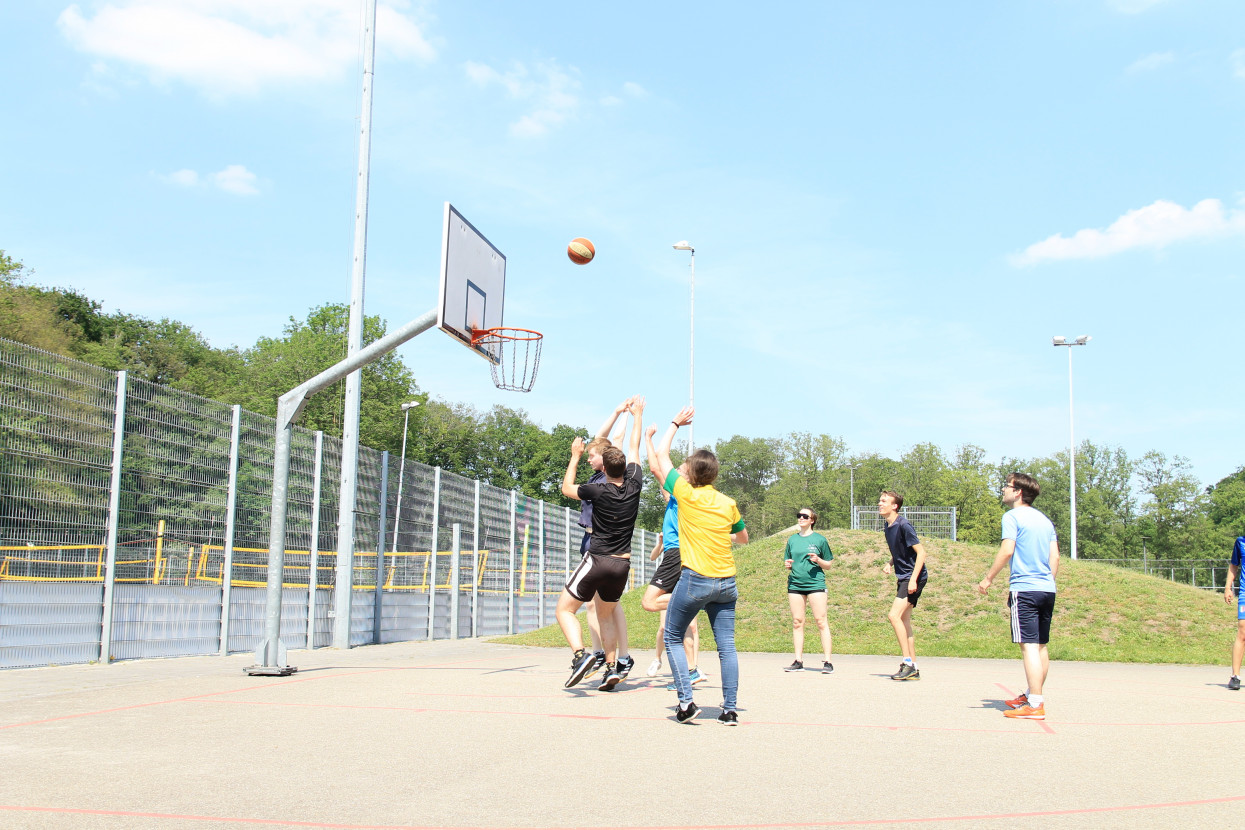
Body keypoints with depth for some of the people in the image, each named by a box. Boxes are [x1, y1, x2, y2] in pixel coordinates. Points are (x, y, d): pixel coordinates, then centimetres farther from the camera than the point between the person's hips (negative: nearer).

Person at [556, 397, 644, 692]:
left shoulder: (599, 491, -13)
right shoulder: (634, 485, -2)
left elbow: (567, 488, 6)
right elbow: (634, 448, 13)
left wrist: (575, 456, 15)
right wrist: (637, 415, 27)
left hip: (597, 560, -5)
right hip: (622, 564, 5)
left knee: (565, 610, 4)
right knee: (605, 615, 21)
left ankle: (581, 654, -19)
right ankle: (612, 667, 8)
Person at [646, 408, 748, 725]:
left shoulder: (687, 493, -3)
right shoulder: (728, 503, 8)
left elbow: (660, 457, 10)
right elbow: (743, 538, 25)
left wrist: (675, 424, 21)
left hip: (694, 580, -4)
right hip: (726, 582, 4)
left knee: (673, 639, 10)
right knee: (726, 645, 5)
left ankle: (686, 702, -1)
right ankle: (729, 709, 3)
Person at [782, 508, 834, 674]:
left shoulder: (820, 539, 4)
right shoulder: (792, 539, 14)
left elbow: (828, 564, 7)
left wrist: (818, 560, -12)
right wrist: (787, 565, -2)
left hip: (815, 584, -4)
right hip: (795, 584, 4)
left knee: (821, 621, -7)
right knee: (797, 622, 4)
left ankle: (827, 662, -5)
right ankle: (798, 661, 9)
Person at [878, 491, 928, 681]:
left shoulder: (903, 525, -17)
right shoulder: (888, 526, 11)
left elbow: (921, 552, -18)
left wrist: (913, 579, -24)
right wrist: (890, 563, 5)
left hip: (914, 577, -10)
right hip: (903, 577, 10)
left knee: (894, 615, -17)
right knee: (904, 621, 10)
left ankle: (908, 663, -13)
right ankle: (913, 668, 15)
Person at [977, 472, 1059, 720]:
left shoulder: (1012, 516, -5)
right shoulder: (1045, 520, 17)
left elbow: (1007, 551, -14)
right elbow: (1055, 557, 14)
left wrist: (988, 579, -6)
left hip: (1025, 589, -8)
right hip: (1047, 589, 8)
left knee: (1029, 646, -9)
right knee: (1041, 646, 15)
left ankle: (1035, 706, -12)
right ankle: (1033, 695, 26)